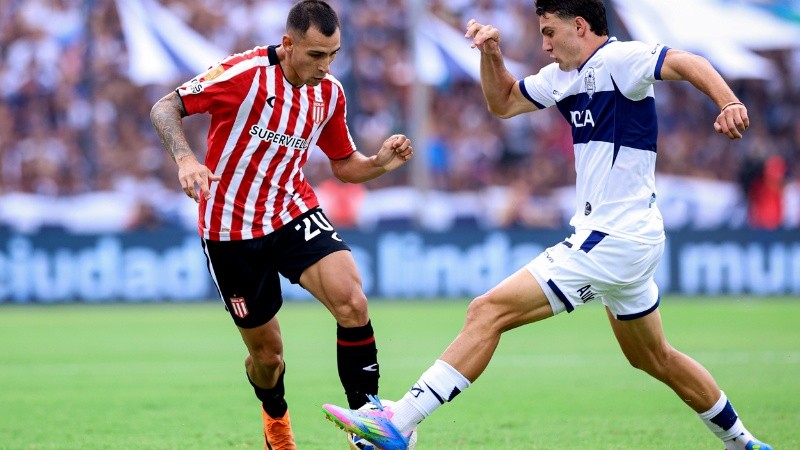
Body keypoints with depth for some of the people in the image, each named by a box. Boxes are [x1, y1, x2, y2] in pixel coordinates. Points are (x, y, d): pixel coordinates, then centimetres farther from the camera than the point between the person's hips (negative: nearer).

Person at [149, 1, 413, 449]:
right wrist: (186, 158, -31)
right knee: (266, 351, 6)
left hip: (295, 213, 3)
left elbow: (344, 164, 12)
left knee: (352, 302, -24)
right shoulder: (243, 74, -18)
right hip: (231, 229, -3)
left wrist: (380, 163, -9)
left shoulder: (330, 93, -1)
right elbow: (165, 108, -13)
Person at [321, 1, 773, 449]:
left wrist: (729, 102, -46)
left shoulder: (619, 59, -13)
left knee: (489, 311, -15)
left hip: (614, 241, -10)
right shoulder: (564, 76, 13)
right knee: (655, 359, 23)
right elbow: (503, 102, 24)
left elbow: (686, 62, -28)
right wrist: (492, 54, 7)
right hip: (628, 241, 10)